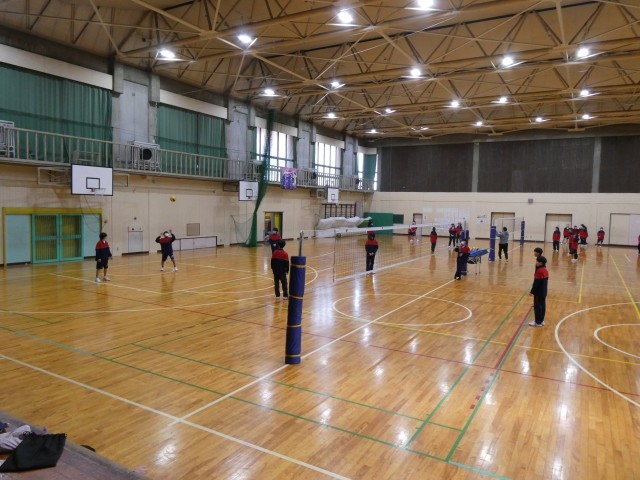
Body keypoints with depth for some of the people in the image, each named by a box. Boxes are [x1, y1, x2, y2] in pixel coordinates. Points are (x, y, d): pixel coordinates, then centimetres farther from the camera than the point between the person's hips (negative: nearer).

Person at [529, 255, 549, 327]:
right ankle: (541, 321, 23)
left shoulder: (539, 271, -22)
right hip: (544, 292, 9)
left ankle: (538, 322, 6)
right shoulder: (545, 270, 7)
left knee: (537, 307, 0)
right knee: (542, 306, 14)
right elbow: (545, 281, 14)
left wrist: (532, 291, -14)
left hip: (538, 292, -9)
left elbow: (536, 283, -21)